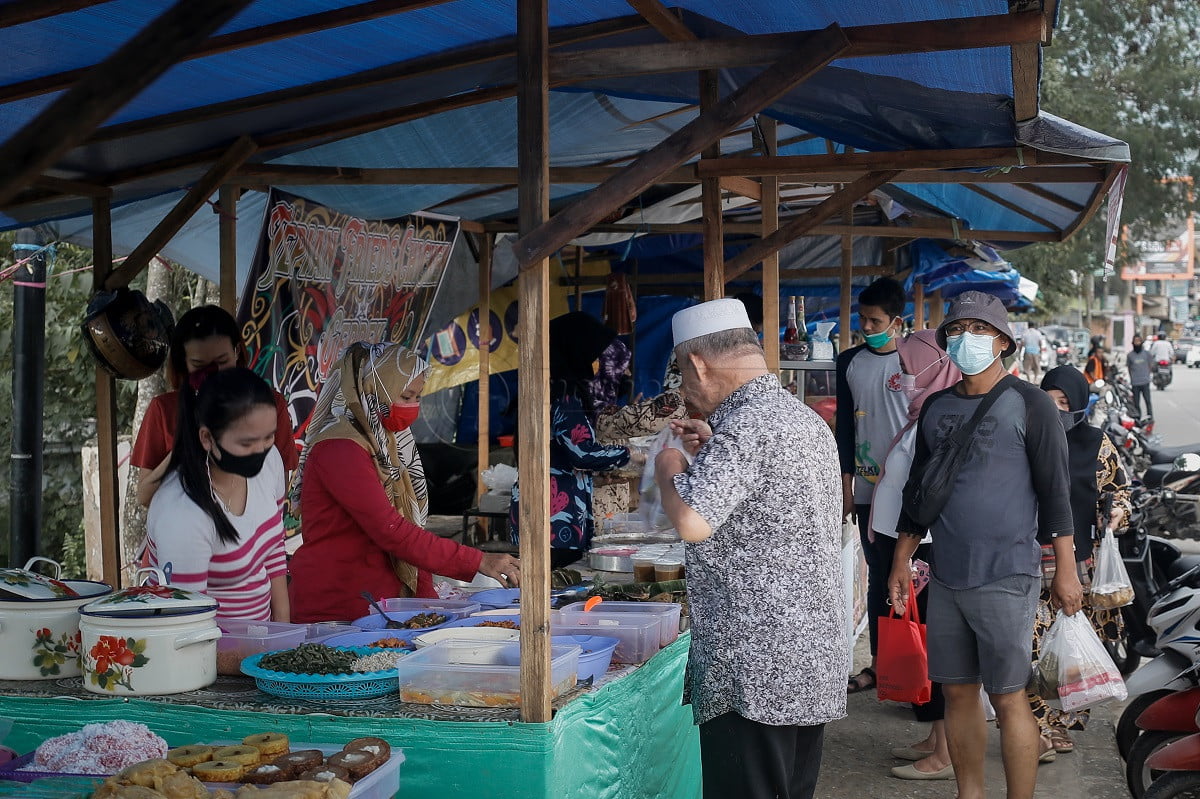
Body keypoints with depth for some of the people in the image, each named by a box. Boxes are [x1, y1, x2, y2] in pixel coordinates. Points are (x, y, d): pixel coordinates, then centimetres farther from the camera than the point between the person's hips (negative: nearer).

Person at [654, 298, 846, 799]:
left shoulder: (747, 424, -16)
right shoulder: (808, 420, 15)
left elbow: (692, 522, -27)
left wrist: (670, 468, -8)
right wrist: (711, 453, 22)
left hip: (756, 668, -10)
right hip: (816, 659, 10)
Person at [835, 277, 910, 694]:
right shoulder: (850, 362, 8)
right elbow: (845, 426, 11)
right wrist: (846, 484, 8)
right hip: (867, 486, 4)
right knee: (878, 576, 8)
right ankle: (879, 663, 14)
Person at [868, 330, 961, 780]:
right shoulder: (924, 417, 12)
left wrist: (909, 559, -24)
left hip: (922, 550, -10)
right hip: (910, 545, 10)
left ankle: (945, 755, 5)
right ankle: (937, 738, 27)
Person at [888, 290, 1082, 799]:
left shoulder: (1027, 404, -4)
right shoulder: (936, 408, 12)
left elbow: (1055, 490, -6)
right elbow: (917, 488, 18)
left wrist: (1065, 570, -8)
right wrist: (902, 560, 15)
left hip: (1006, 578, -5)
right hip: (945, 578, 6)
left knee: (1006, 698, -3)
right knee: (957, 693, 11)